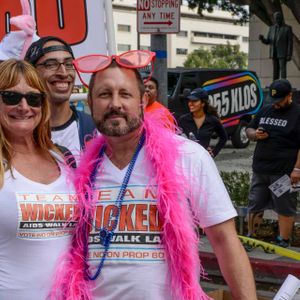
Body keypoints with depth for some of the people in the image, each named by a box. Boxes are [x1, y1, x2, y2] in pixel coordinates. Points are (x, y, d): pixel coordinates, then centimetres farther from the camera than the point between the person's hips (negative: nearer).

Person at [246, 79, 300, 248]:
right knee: (255, 205, 12)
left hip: (283, 172, -6)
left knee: (285, 208, 2)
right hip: (260, 169, 6)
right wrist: (255, 134, -1)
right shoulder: (265, 111, 13)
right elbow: (249, 130, 23)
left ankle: (283, 242, 11)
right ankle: (250, 237, 23)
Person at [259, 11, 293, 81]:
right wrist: (262, 38, -15)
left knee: (282, 70, -11)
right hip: (275, 54, 5)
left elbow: (290, 42, -8)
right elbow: (267, 42, 8)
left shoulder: (288, 28, -5)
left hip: (283, 53, -5)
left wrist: (289, 55, -15)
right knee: (275, 71, 5)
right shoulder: (271, 28, 10)